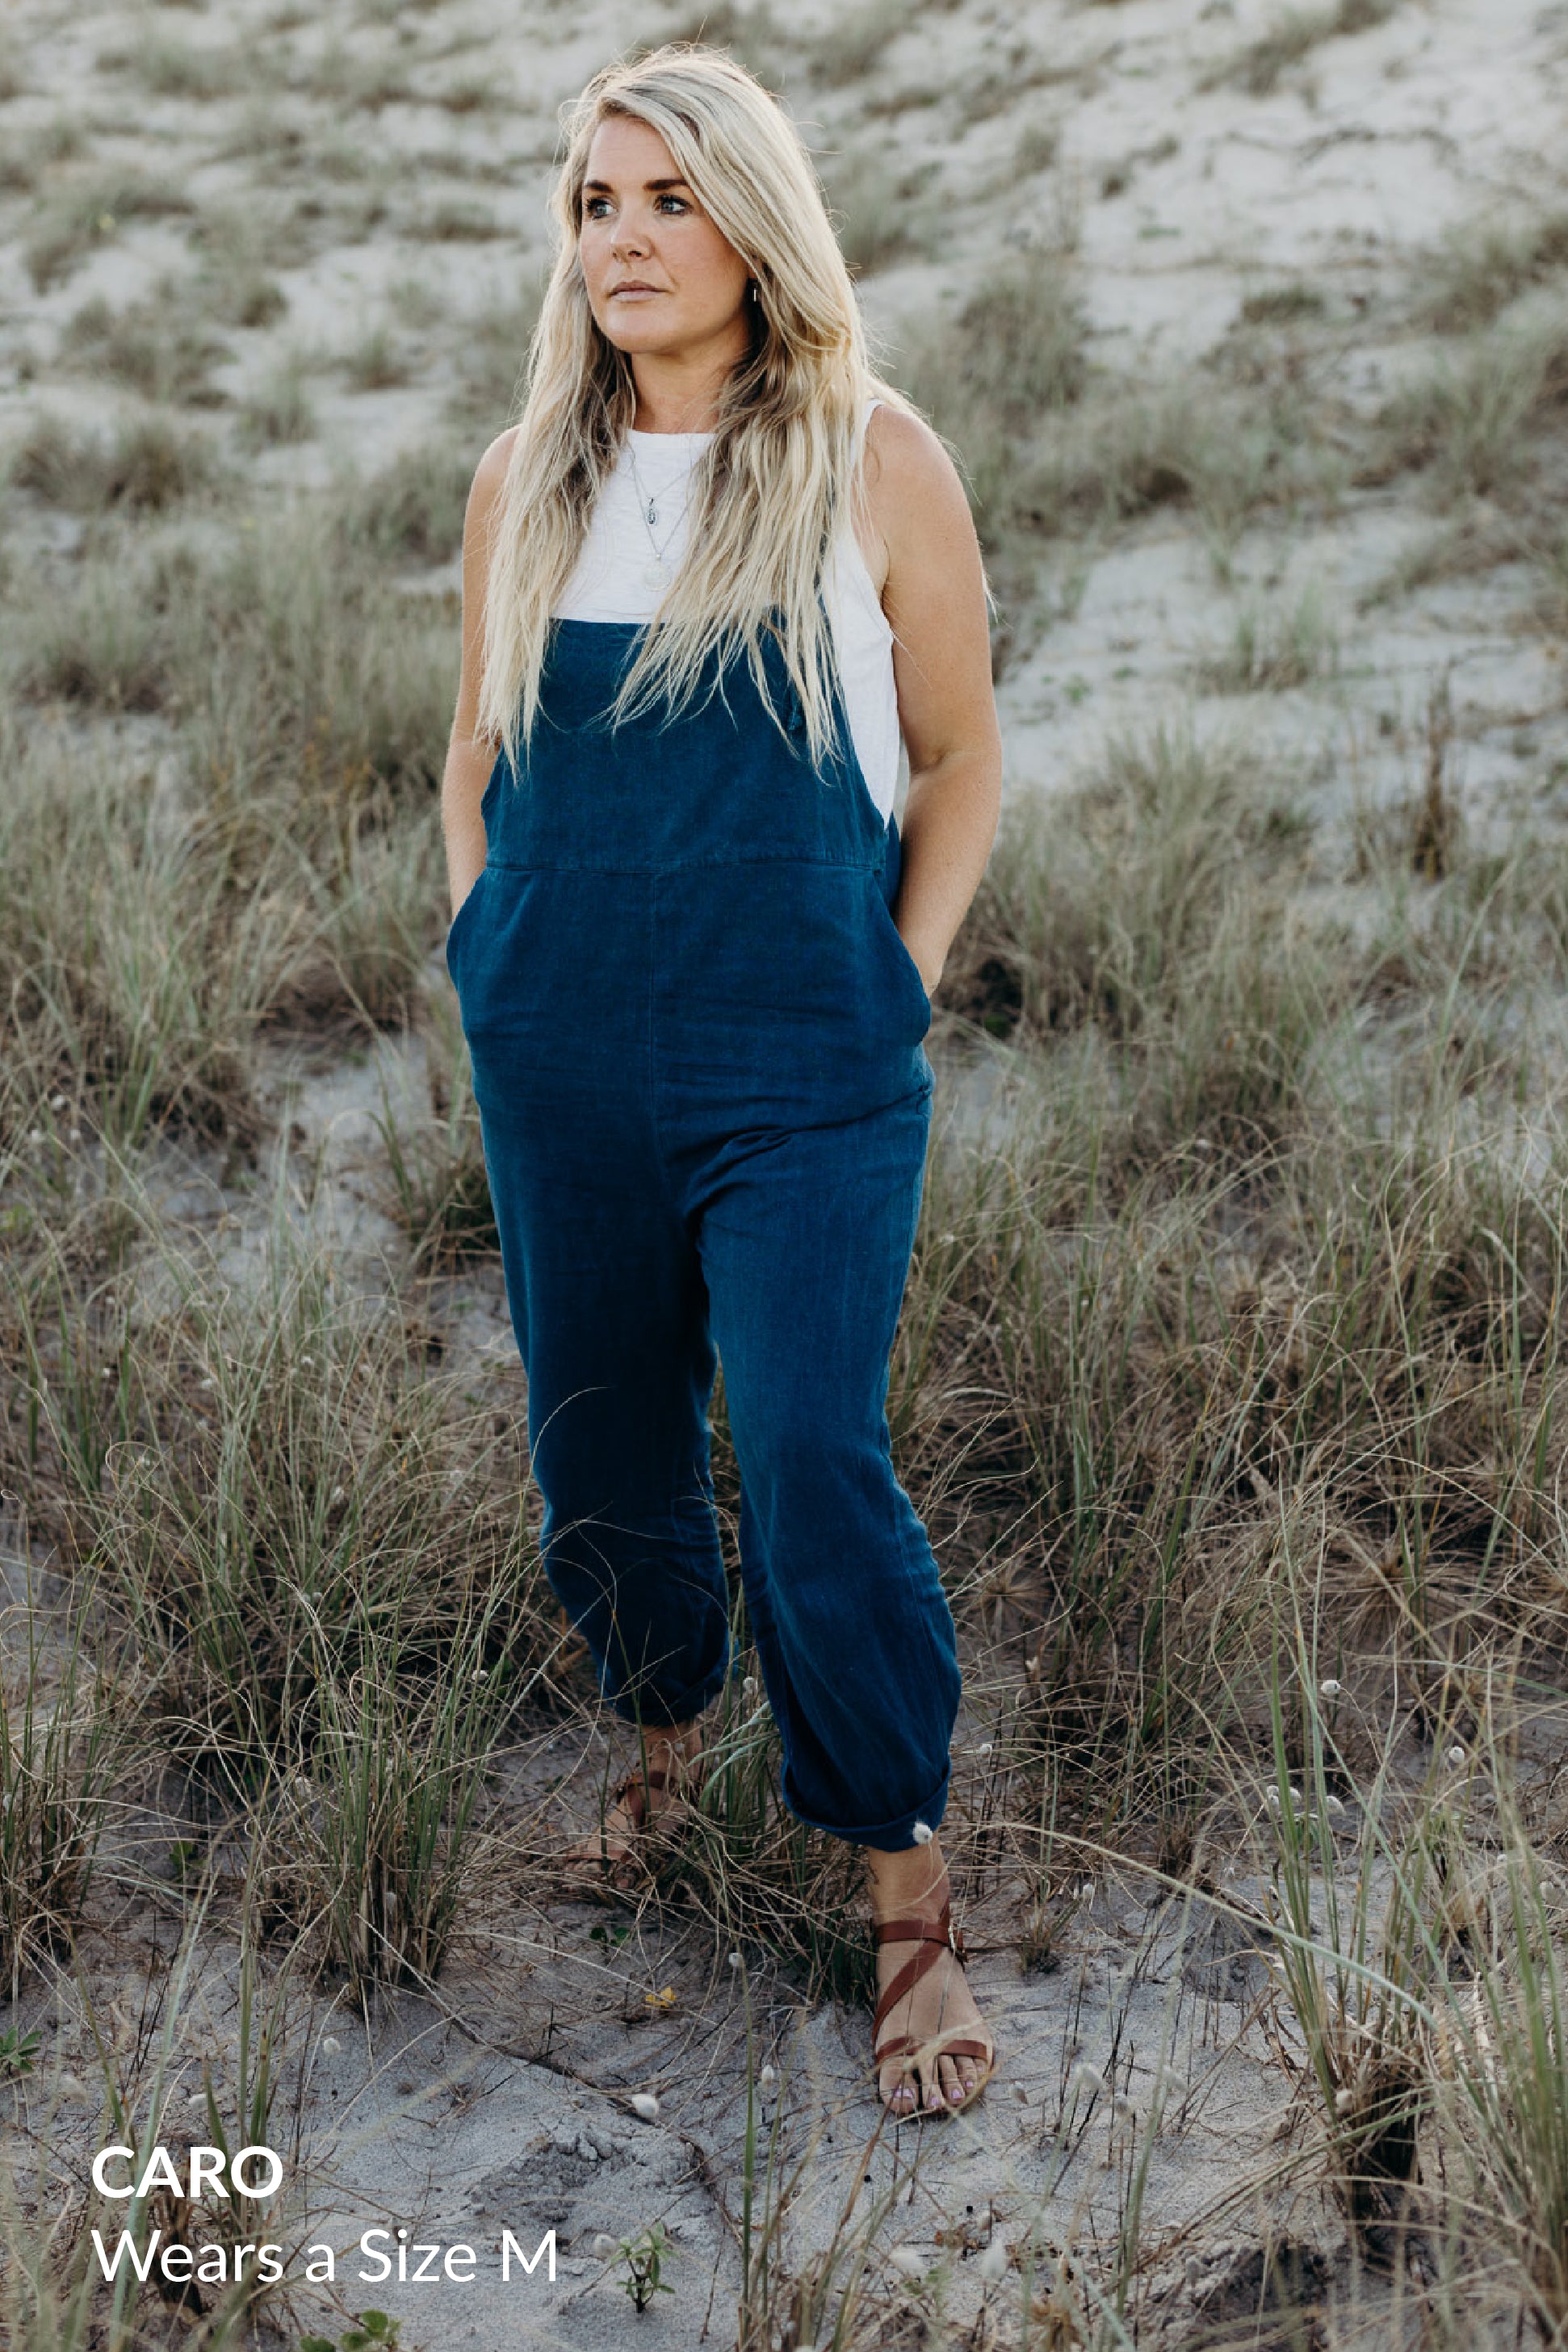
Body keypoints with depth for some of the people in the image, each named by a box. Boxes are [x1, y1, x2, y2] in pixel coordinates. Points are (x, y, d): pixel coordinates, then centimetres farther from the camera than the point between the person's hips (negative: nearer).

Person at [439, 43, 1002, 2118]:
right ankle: (668, 1735, 43)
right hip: (563, 1070, 4)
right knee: (601, 1455, 14)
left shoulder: (872, 461, -3)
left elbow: (961, 754, 4)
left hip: (804, 1071, -4)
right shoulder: (526, 480, 7)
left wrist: (904, 981, -4)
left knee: (817, 1474, -7)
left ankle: (913, 1909, 8)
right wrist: (486, 961, 7)